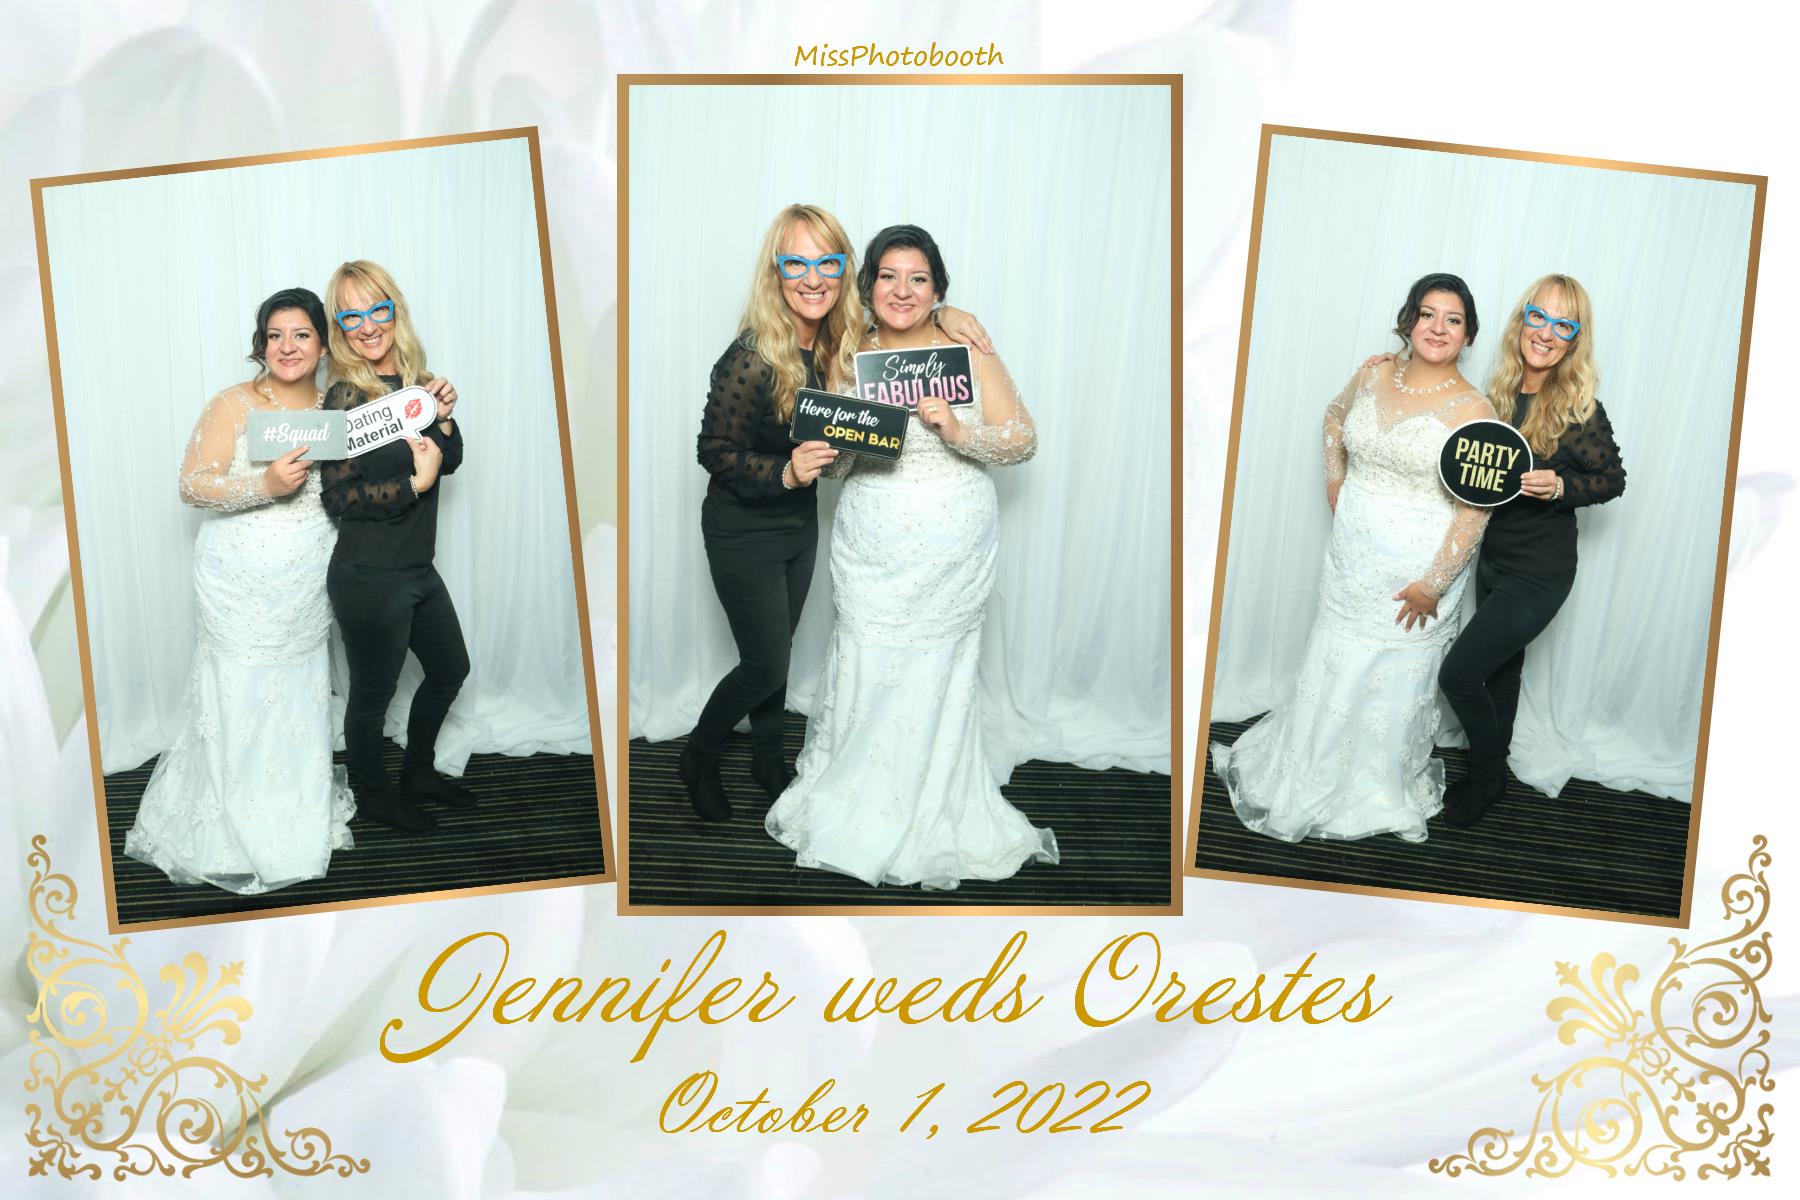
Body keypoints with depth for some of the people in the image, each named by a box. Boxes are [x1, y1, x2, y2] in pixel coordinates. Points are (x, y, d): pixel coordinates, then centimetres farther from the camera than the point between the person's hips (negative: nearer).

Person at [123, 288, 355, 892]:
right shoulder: (233, 405, -6)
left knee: (300, 696, 9)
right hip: (241, 585, -4)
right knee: (241, 700, -1)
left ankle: (300, 815, 24)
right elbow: (193, 484, -10)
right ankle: (236, 837, 13)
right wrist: (265, 484, -27)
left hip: (306, 586, 4)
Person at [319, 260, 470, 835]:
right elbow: (338, 497, -20)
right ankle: (373, 793, 34)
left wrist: (442, 416, -9)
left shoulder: (414, 382, 3)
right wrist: (414, 485, -22)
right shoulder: (345, 398, -17)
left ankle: (418, 771, 44)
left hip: (417, 567, 8)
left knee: (450, 669, 23)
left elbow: (450, 462, 7)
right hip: (369, 577, -8)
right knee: (373, 692, 10)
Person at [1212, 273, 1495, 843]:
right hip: (1351, 555, 5)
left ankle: (1384, 791, 32)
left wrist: (1432, 583, -17)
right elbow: (1335, 415, 22)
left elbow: (1475, 510, -16)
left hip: (1415, 569, -4)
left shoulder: (1473, 410, -15)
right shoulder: (1374, 375, -1)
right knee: (1331, 666, 16)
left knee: (1395, 680, 9)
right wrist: (1335, 479, 12)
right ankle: (1306, 775, 37)